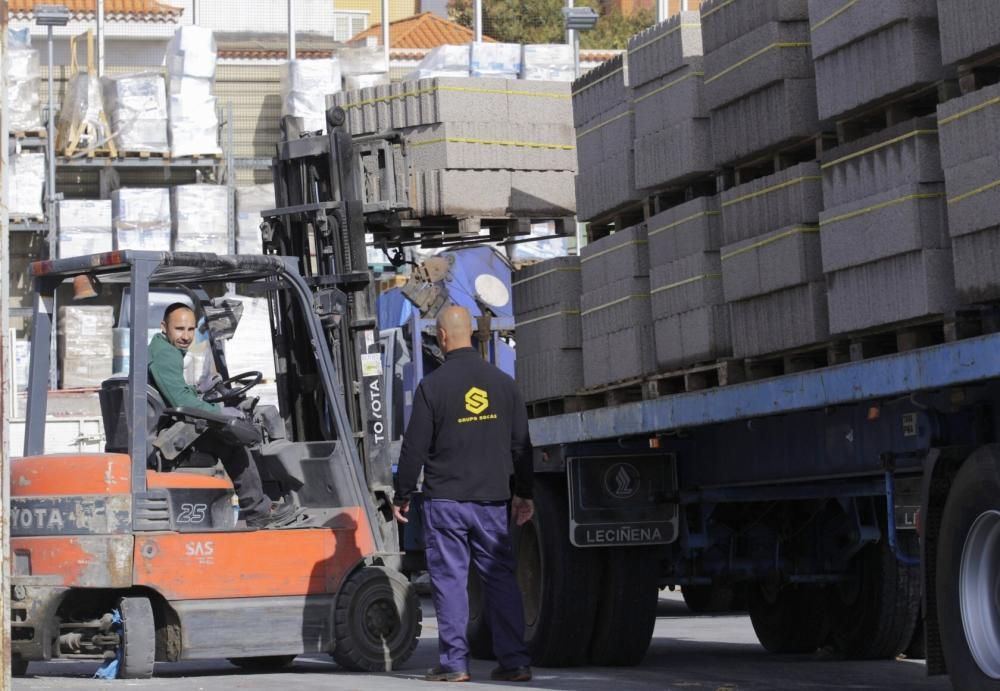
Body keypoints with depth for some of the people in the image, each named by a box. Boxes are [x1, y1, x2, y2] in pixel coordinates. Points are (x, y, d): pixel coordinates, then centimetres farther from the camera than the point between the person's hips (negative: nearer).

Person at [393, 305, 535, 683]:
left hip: (445, 500, -4)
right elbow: (521, 444, 11)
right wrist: (523, 493, 20)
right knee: (501, 578, 8)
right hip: (492, 500, 4)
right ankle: (514, 661, 6)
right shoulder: (503, 383, 6)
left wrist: (402, 494, 4)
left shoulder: (433, 386, -8)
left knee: (449, 578, 1)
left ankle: (454, 661, 1)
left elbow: (415, 446, -6)